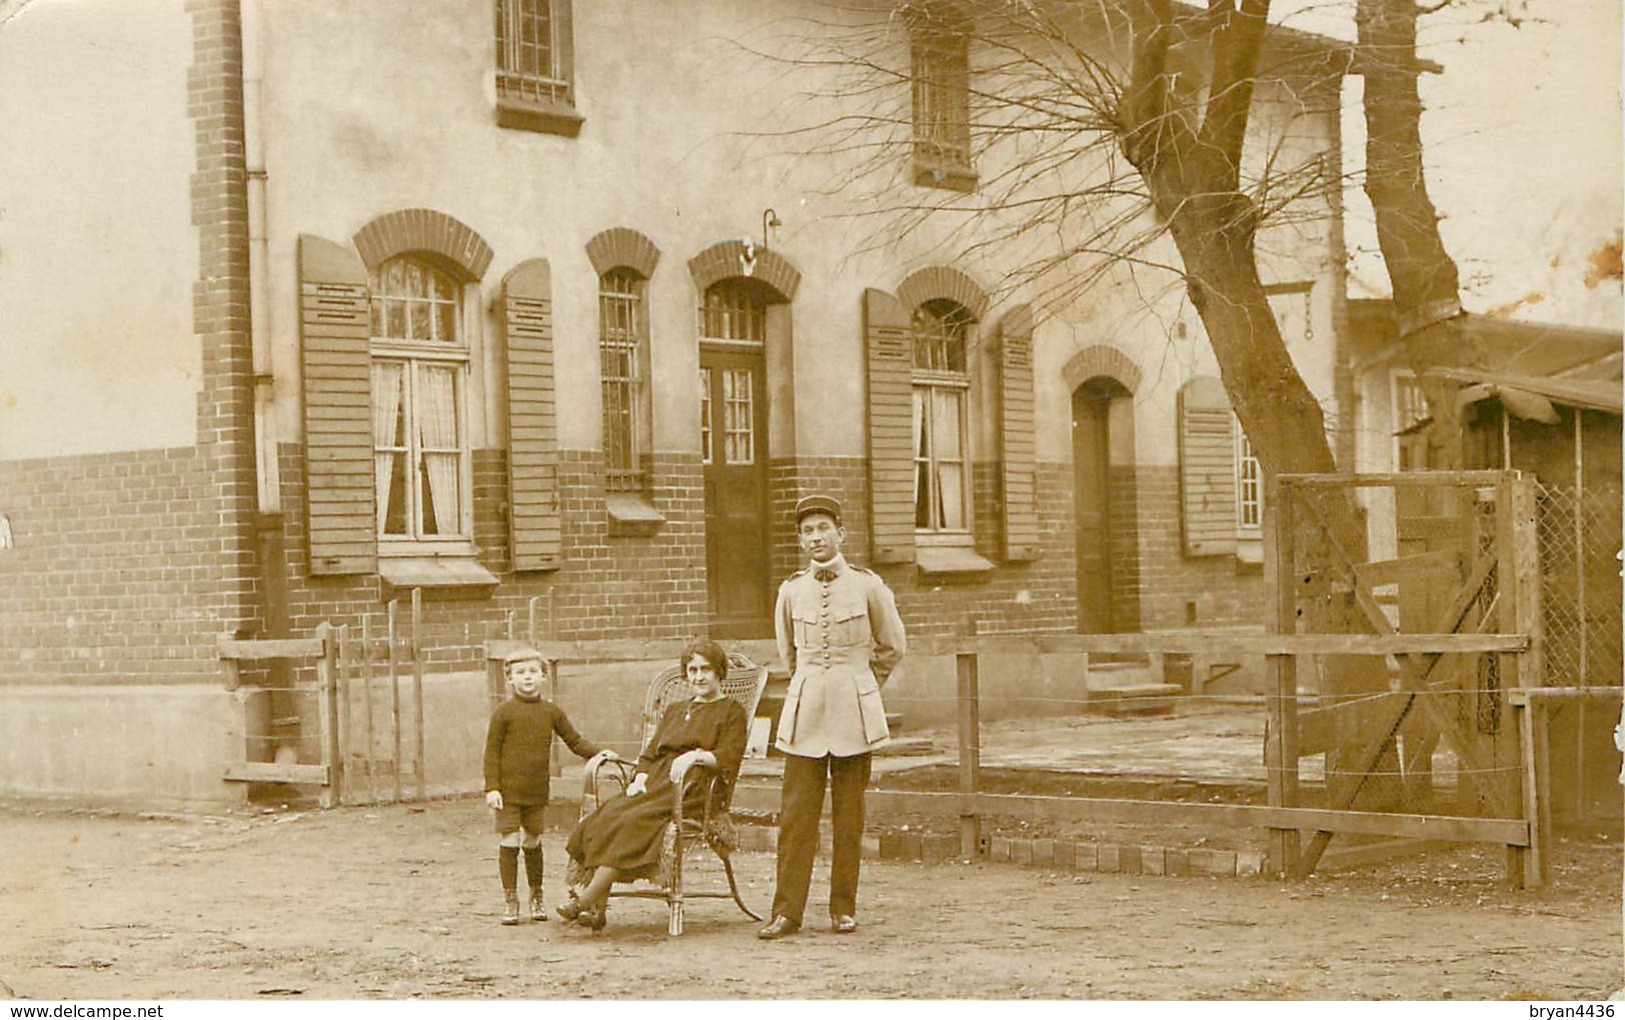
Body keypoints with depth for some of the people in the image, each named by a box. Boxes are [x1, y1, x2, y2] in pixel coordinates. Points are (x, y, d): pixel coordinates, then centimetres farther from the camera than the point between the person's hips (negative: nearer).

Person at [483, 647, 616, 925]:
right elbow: (492, 751, -4)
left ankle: (536, 897, 24)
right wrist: (491, 787, -10)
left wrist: (598, 752, -2)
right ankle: (510, 900, 5)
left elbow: (574, 741, 14)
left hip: (537, 790, 3)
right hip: (509, 790, -3)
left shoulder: (551, 712, 7)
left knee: (533, 842, 12)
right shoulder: (504, 712, -4)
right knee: (509, 842, -3)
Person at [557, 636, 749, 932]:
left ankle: (586, 898, -32)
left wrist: (697, 755, -21)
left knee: (632, 821, -32)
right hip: (656, 783, 6)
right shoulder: (675, 711, 32)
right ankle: (597, 908, -31)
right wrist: (640, 778, 3)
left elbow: (730, 756, -3)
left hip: (693, 790, -6)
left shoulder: (731, 711, 12)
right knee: (601, 819, -24)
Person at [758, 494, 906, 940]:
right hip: (804, 711, 1)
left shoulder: (868, 585, -1)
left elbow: (891, 648, 12)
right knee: (796, 812, -3)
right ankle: (787, 910, -1)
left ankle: (844, 908, 10)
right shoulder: (791, 590, 5)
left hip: (854, 712, -1)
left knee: (849, 815, 3)